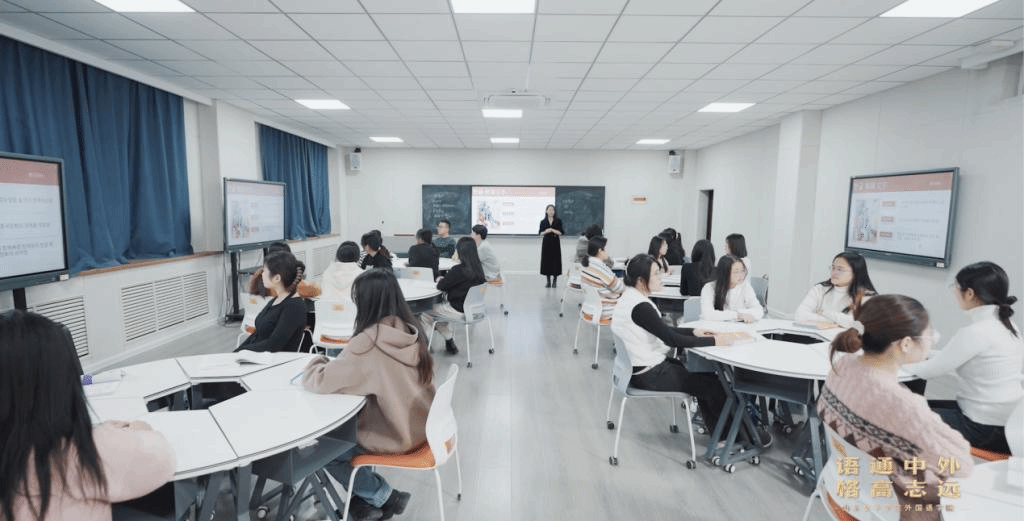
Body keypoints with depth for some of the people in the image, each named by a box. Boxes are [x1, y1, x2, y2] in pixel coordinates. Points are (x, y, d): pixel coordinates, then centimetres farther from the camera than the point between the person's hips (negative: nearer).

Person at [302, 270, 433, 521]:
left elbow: (322, 381, -18)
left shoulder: (368, 341, -27)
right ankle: (369, 496, 28)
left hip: (395, 438, -7)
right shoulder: (412, 330, -5)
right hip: (421, 426, 7)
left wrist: (315, 364, 3)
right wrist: (335, 363, 6)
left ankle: (384, 497, 18)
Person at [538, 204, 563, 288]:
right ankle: (548, 281, 11)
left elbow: (561, 232, -1)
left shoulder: (558, 221, 2)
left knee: (555, 261, -3)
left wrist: (553, 230, -15)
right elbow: (540, 233, 7)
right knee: (546, 260, 1)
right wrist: (545, 232, -13)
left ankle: (555, 281, 5)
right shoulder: (543, 221, 6)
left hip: (555, 243, -1)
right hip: (546, 243, 1)